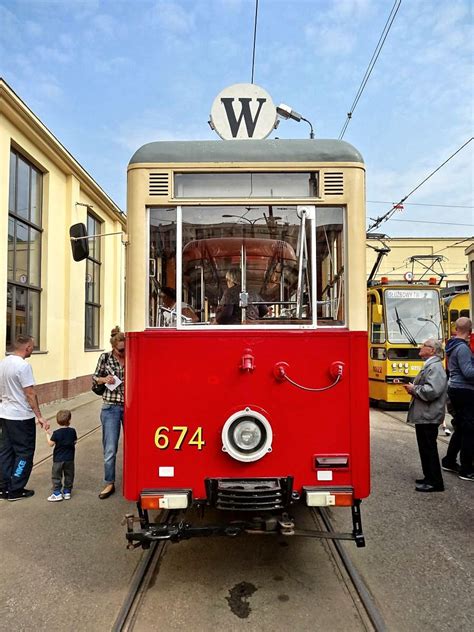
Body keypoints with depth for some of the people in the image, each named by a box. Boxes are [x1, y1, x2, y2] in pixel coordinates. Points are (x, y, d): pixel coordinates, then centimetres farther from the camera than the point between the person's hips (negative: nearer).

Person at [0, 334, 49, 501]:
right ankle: (15, 490, 9)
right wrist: (39, 417, -17)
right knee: (24, 452, 3)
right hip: (21, 417, -8)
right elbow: (30, 394, -20)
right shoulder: (23, 365, -20)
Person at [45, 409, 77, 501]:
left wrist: (47, 434, 3)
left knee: (56, 476, 8)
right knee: (69, 476, 15)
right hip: (70, 458, 3)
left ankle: (57, 493, 9)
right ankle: (67, 492, 21)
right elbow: (75, 442, 3)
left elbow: (51, 444, -9)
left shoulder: (56, 433, -15)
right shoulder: (72, 431, -6)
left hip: (58, 459, -3)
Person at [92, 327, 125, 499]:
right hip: (111, 407, -1)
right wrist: (104, 379, -10)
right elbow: (95, 377, 10)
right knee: (110, 449, 2)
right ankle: (110, 484, 16)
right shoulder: (105, 358, 0)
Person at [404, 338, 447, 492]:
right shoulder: (429, 365, 16)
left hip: (429, 416, -10)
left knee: (429, 449, -2)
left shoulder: (435, 367, -16)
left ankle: (435, 482, 7)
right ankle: (429, 477, 27)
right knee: (425, 448, 16)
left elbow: (432, 391, -27)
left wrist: (414, 389, -15)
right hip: (423, 415, 10)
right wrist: (413, 388, 8)